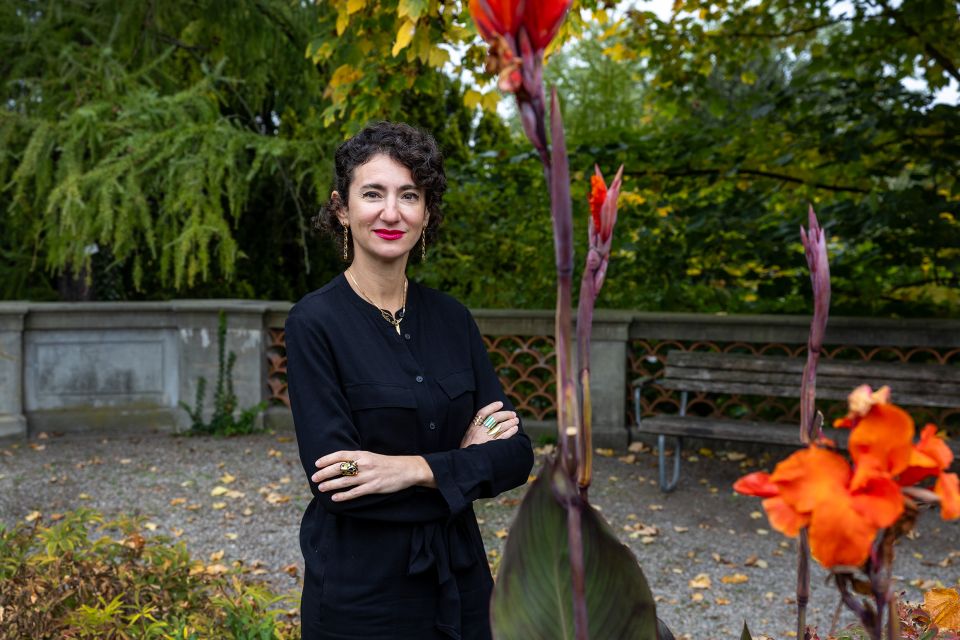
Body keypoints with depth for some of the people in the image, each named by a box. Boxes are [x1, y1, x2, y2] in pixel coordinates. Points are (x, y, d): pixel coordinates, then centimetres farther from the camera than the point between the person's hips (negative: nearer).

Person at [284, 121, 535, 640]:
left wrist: (417, 468, -19)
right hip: (360, 597, -4)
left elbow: (516, 455, -4)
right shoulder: (315, 322, -13)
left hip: (460, 582, 5)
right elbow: (336, 483, -20)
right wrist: (461, 461, -12)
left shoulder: (451, 318, 2)